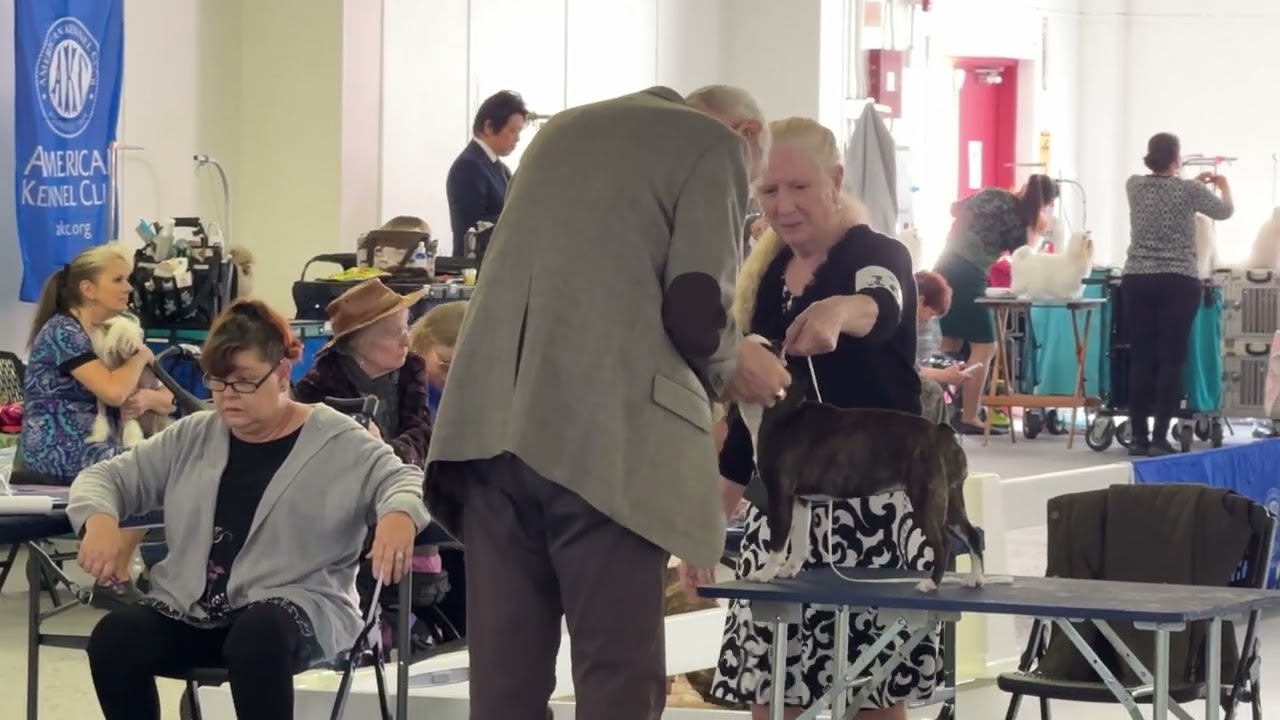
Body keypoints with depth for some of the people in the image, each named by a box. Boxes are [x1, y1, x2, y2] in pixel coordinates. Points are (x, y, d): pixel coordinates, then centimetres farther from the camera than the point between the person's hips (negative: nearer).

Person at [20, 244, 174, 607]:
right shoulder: (62, 331, -12)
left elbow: (168, 399, 11)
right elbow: (112, 391, -25)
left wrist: (147, 398, -13)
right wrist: (141, 357, -6)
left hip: (92, 445, 8)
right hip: (58, 450, -8)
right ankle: (113, 579, -11)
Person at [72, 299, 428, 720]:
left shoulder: (337, 442, 3)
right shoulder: (191, 437, 15)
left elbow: (405, 480, -7)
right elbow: (107, 476, 18)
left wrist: (399, 514, -34)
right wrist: (100, 518, -8)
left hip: (296, 608, -4)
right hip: (192, 612, 4)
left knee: (259, 636, -39)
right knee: (112, 639, -24)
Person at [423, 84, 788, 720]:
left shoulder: (564, 128, 26)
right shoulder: (716, 144, 5)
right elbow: (694, 308, -7)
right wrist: (729, 365, 14)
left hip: (491, 421, 6)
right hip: (603, 433, -6)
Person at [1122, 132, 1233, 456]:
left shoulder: (1134, 186, 5)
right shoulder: (1188, 190, -6)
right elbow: (1225, 211, 13)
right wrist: (1223, 186, 34)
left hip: (1137, 281, 4)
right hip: (1177, 283, -4)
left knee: (1140, 359, 5)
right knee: (1171, 360, -3)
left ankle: (1138, 437, 5)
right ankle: (1159, 438, -7)